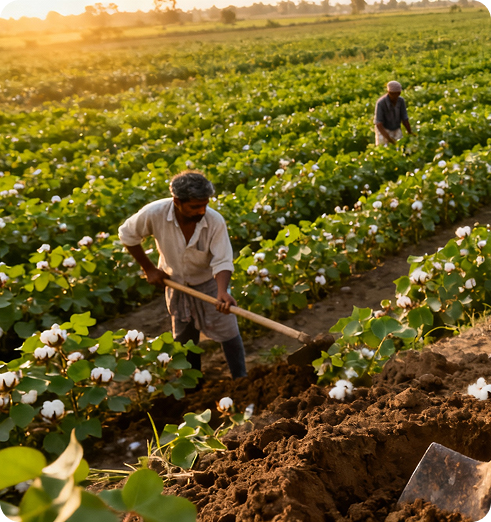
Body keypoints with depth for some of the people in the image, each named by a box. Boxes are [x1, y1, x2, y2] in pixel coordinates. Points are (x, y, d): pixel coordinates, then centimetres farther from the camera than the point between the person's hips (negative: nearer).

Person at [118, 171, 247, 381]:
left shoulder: (215, 221, -31)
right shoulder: (154, 213, -29)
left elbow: (222, 262, -29)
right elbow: (127, 235, -10)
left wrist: (222, 292, -48)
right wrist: (149, 268, -8)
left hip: (209, 281, -1)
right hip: (176, 283, 2)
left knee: (229, 334, 2)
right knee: (184, 339, 16)